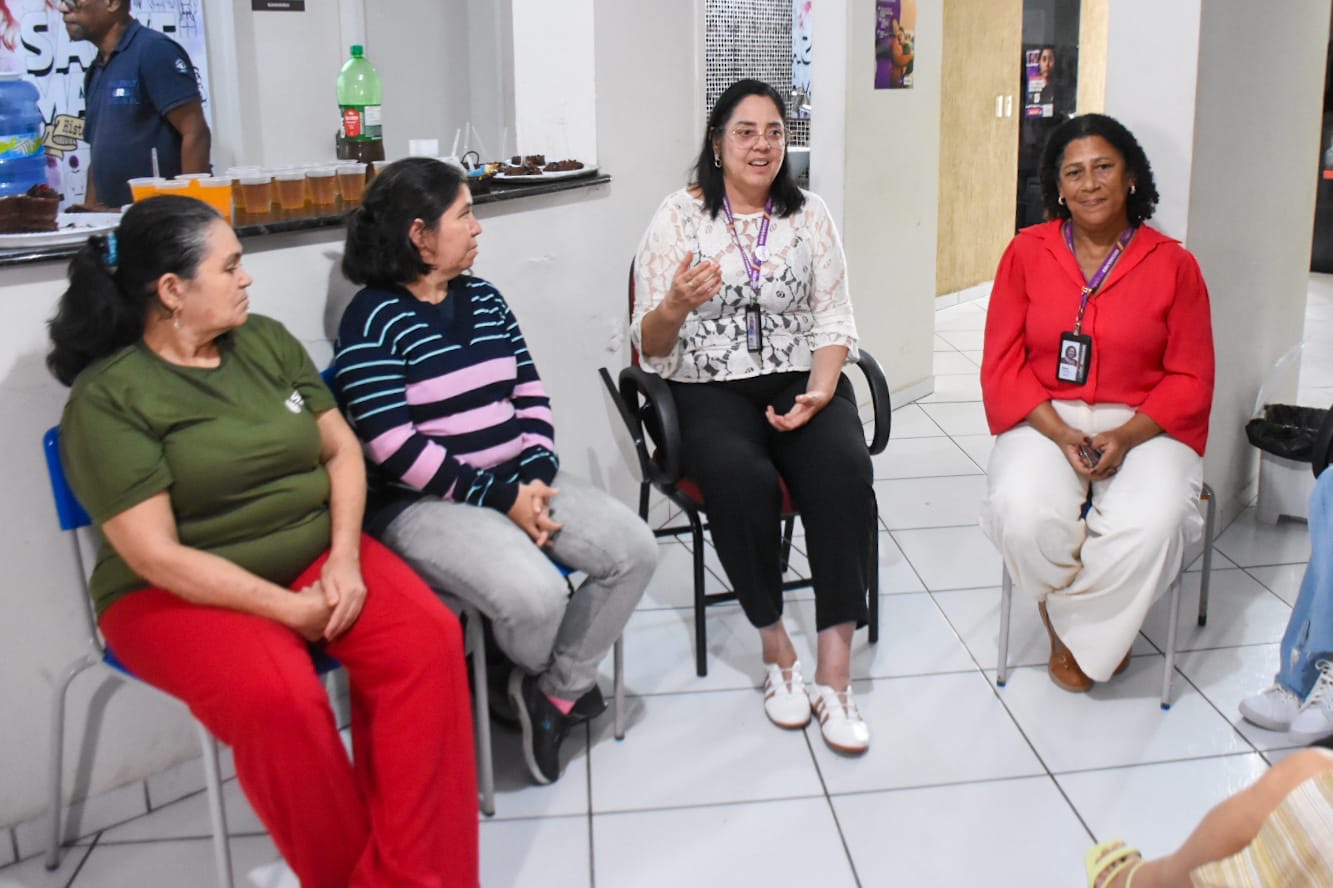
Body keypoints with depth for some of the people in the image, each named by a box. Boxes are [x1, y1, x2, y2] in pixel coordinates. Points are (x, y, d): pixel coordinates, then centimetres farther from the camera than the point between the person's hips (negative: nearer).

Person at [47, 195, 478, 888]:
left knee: (429, 638, -21)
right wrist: (292, 608, -20)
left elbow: (341, 448, 6)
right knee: (278, 697, -34)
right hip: (181, 594, -5)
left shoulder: (267, 341, 7)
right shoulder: (108, 398, -10)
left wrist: (344, 559, -11)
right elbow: (155, 554, -16)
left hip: (316, 555, 5)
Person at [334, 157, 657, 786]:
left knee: (634, 549, -10)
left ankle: (557, 690, 4)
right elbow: (394, 448, -19)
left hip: (517, 480, 7)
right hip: (424, 501, -7)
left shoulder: (484, 299, 12)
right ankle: (538, 682, 9)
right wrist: (502, 497, -19)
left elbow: (529, 393, 10)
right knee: (535, 593, -30)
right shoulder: (373, 321, -11)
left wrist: (535, 477, -9)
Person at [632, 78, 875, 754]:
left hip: (800, 381, 2)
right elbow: (649, 347, 1)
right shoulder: (678, 216, 3)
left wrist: (817, 392, -11)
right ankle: (776, 650, -11)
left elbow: (833, 321, 8)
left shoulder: (809, 216, 12)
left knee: (843, 469, -30)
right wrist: (675, 307, -23)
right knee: (744, 480, -34)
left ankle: (834, 673, -23)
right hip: (710, 390, -2)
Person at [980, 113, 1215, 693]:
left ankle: (1082, 633, 0)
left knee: (1154, 523, -30)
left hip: (1143, 426, 0)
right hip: (1045, 421, 0)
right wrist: (1060, 433, -15)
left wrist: (1126, 436, -16)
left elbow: (1191, 379, 2)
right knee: (1023, 513, -30)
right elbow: (1002, 365, 0)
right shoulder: (1027, 252, 2)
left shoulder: (1172, 264, 0)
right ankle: (1069, 622, 3)